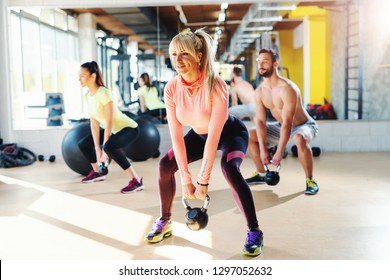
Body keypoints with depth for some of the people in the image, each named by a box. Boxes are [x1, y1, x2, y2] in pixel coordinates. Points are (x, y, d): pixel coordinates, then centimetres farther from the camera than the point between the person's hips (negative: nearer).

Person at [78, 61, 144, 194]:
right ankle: (97, 172, 37)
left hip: (128, 128, -9)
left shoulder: (103, 93, -26)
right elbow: (94, 122, -2)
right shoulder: (87, 96, -2)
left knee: (109, 146, -37)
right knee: (83, 144, 14)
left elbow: (109, 122, -27)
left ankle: (136, 180, -29)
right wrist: (97, 148, -6)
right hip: (113, 130, 9)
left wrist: (104, 149, -25)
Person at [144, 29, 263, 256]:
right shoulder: (172, 89, -21)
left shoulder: (216, 86, -35)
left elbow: (214, 136, -35)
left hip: (231, 132, -5)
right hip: (199, 134, 5)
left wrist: (203, 180, -33)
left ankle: (254, 232, -17)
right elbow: (176, 136, -20)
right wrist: (186, 178, -22)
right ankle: (165, 222, 13)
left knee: (230, 169, -32)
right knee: (165, 165, -8)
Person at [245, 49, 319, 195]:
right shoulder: (259, 92, -8)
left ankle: (310, 180, -21)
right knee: (249, 136, 1)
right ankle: (261, 174, 15)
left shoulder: (287, 89, -30)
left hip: (304, 125, -7)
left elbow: (288, 123, -33)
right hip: (281, 126, 7)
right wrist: (263, 149, -18)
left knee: (300, 139, -41)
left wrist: (279, 152, -34)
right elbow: (260, 120, -10)